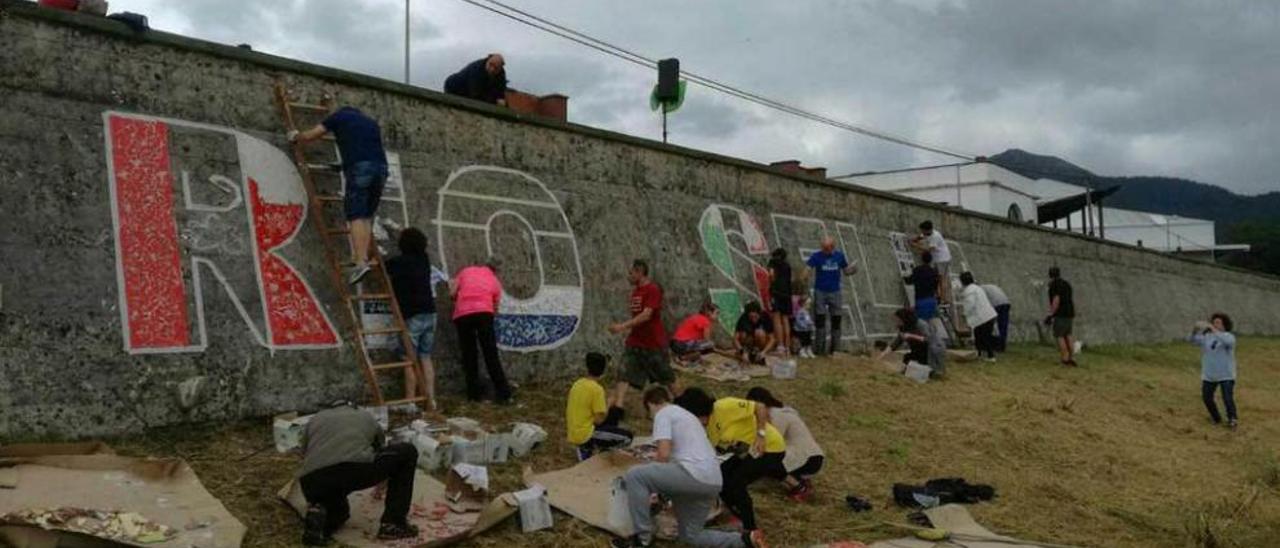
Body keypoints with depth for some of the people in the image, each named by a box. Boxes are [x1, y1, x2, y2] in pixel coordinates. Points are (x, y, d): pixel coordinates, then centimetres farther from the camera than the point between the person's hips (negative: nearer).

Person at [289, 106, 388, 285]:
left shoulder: (339, 116, 19)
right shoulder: (371, 122, 31)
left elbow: (310, 135, 22)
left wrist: (296, 136, 43)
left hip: (358, 167, -5)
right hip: (380, 167, 5)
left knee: (356, 216, -9)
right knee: (367, 216, 12)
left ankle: (361, 262, -21)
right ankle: (363, 256, 3)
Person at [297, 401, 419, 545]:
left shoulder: (315, 420, 36)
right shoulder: (367, 417, 34)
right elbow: (381, 452, 49)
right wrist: (380, 486, 68)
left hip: (313, 481, 4)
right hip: (355, 470, -3)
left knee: (338, 509, 37)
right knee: (407, 453, 22)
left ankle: (318, 517, 1)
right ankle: (394, 523, 16)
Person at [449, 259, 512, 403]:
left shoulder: (465, 271, 24)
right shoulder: (495, 281, 22)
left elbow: (452, 293, 15)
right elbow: (495, 307, 17)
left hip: (462, 314, 1)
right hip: (483, 312, -1)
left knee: (469, 355, 11)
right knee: (491, 355, 3)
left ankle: (474, 393, 12)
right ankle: (503, 393, 1)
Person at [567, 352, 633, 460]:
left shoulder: (577, 383, 4)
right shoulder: (597, 389, -17)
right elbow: (599, 420, -18)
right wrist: (608, 406, 1)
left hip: (573, 434, 8)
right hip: (585, 435, -8)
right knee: (627, 437, -3)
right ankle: (588, 448, 3)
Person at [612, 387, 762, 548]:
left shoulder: (663, 414, 4)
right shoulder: (686, 414, 32)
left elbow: (663, 454, -9)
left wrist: (651, 485, 10)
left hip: (694, 475, -9)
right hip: (713, 481, 9)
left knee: (634, 475, -5)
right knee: (690, 534, 22)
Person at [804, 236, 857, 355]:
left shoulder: (839, 256, 2)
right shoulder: (816, 256, -7)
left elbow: (846, 271, 9)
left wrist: (852, 270, -13)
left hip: (835, 292, 3)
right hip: (820, 292, -3)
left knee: (836, 320, 6)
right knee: (820, 321, -1)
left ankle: (835, 348, 17)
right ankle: (820, 348, 7)